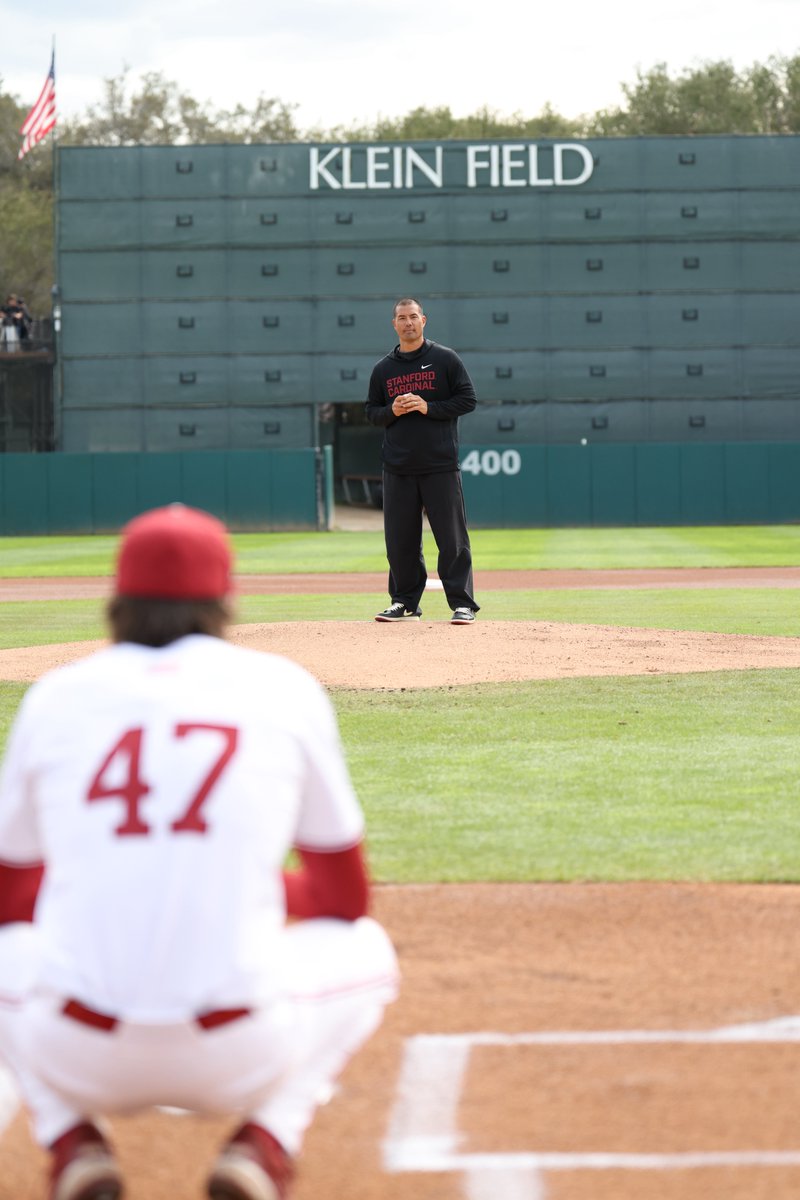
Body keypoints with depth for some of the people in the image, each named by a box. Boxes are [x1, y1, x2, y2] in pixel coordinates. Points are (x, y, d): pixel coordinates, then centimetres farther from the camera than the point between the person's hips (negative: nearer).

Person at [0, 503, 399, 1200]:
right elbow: (345, 895, 15)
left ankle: (75, 1144, 9)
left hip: (78, 1062, 1)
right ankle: (265, 1140, 6)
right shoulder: (285, 688, 8)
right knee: (364, 950, 30)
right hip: (240, 1062, -1)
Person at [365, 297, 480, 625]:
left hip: (440, 466, -3)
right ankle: (405, 602, 16)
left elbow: (467, 400, -1)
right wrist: (393, 411, -6)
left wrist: (427, 407, -12)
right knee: (400, 539, 5)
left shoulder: (445, 359, 3)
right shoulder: (383, 369, 13)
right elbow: (372, 413, 16)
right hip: (398, 469, 3)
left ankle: (462, 603, -1)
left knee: (452, 537, -5)